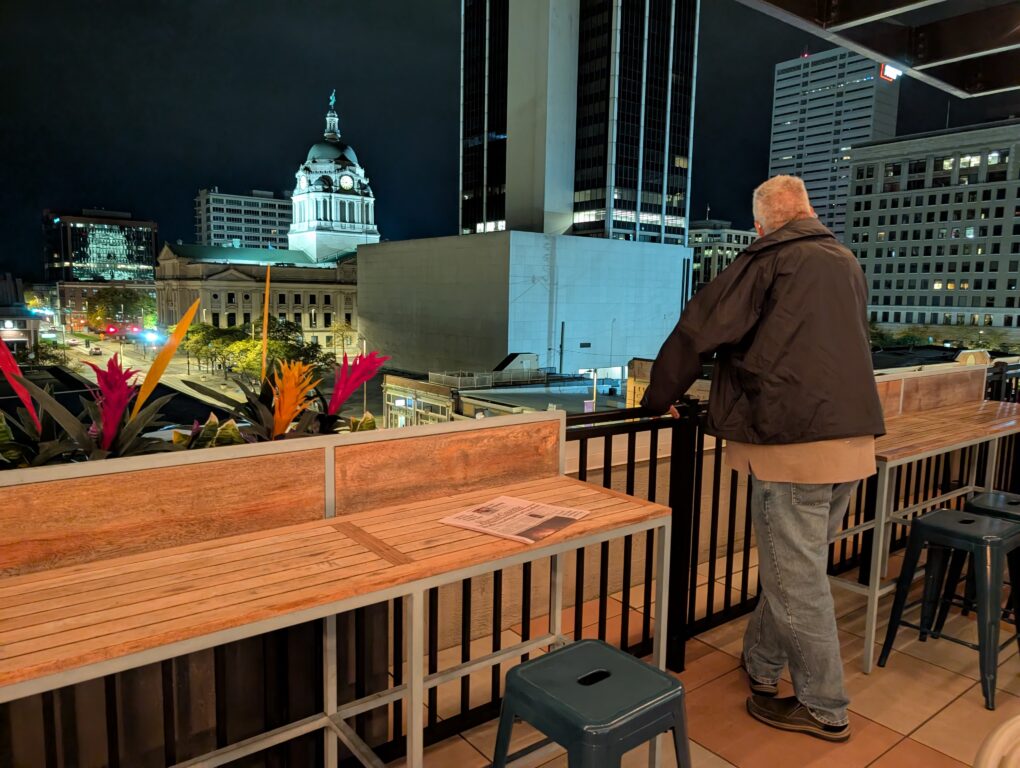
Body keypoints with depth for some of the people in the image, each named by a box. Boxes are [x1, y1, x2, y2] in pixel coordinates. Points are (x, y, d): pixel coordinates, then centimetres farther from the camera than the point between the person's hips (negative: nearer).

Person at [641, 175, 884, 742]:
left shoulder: (770, 258, -6)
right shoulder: (848, 263, 17)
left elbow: (700, 330, -8)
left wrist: (660, 397, 5)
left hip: (795, 442, -8)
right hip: (854, 438, 8)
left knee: (797, 580, 4)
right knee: (793, 567, 19)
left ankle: (825, 710, 18)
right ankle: (761, 665, 34)